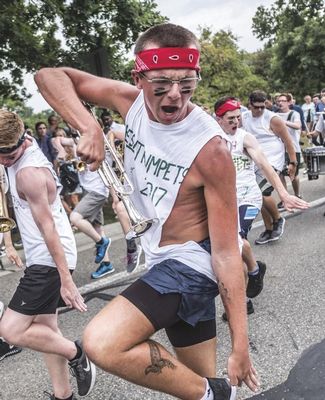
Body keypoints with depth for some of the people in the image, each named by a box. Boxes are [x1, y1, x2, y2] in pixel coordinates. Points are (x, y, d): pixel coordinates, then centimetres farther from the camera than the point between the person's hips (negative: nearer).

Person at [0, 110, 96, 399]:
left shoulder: (28, 172, -22)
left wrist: (66, 280, -21)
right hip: (41, 259, 10)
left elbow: (48, 226, -23)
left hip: (50, 260, -10)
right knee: (44, 329, 15)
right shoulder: (25, 145, 3)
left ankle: (75, 353, 8)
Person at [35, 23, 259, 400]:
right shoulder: (132, 101, -8)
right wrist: (90, 128, -24)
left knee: (102, 344, -24)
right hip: (162, 260, 6)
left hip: (189, 263, -6)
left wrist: (240, 347, -18)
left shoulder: (210, 149, -24)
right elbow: (48, 76, -5)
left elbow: (226, 252, -21)